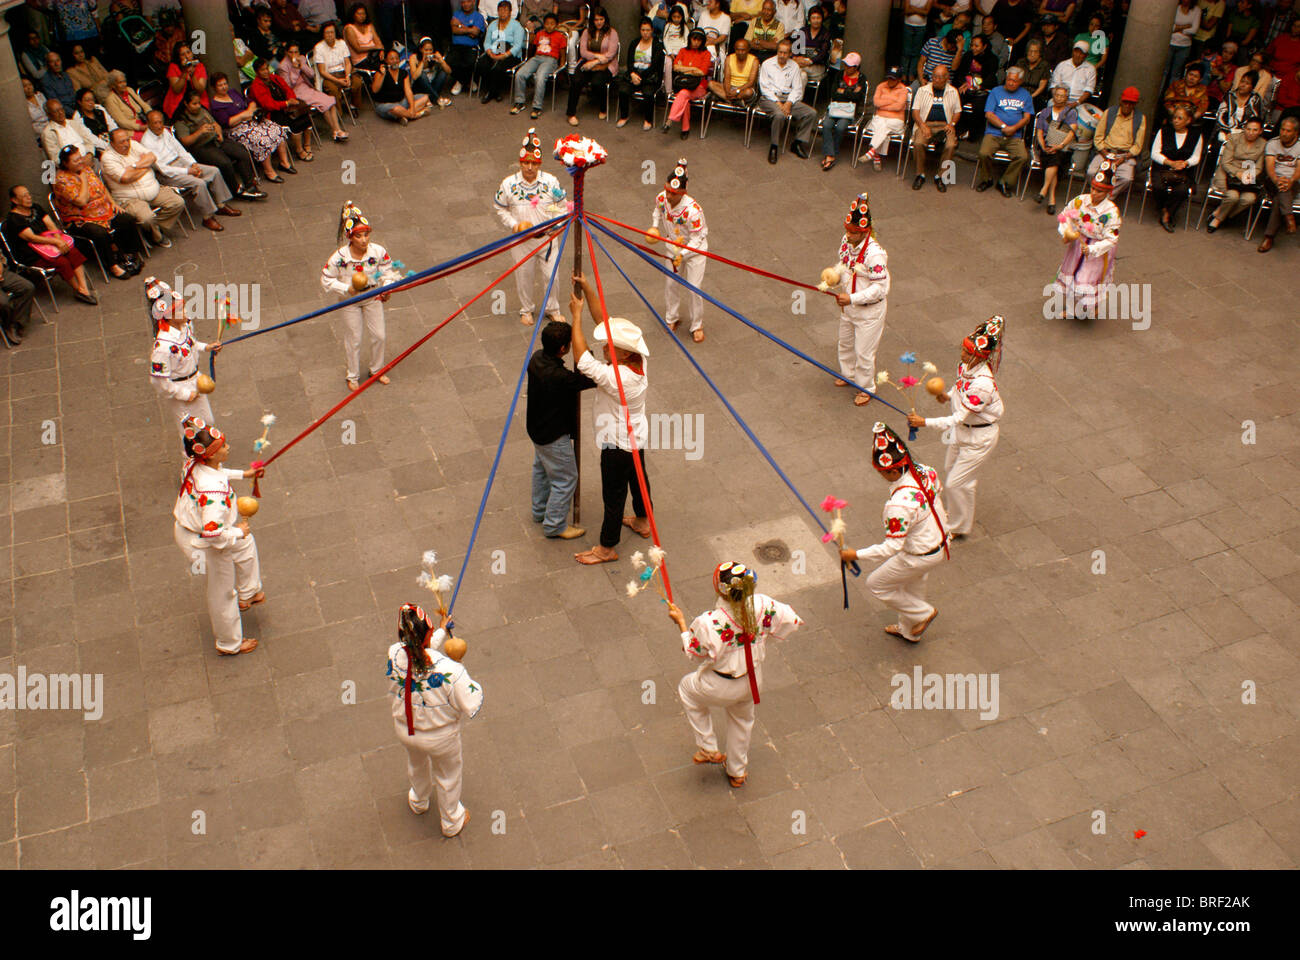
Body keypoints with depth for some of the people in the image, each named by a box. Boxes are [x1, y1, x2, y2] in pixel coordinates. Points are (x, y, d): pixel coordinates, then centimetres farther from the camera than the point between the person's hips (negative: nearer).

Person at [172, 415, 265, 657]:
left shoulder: (195, 464, -14)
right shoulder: (213, 491, -41)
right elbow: (213, 534, -41)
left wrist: (242, 474, 12)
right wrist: (239, 532, -23)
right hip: (207, 545, -9)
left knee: (246, 545, 34)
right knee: (222, 593, 15)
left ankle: (248, 593, 57)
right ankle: (229, 644, 39)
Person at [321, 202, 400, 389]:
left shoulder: (378, 252, -20)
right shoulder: (339, 257, -26)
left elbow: (388, 270, -2)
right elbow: (326, 280, -14)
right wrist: (347, 289, -26)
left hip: (373, 298, 3)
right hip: (349, 302, -2)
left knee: (379, 336, 11)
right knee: (353, 339, 10)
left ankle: (377, 369, 38)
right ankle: (353, 376, 32)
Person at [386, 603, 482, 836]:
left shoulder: (394, 655, -28)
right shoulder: (450, 671, -41)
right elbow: (471, 708, -28)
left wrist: (442, 631, 12)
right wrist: (473, 687, -8)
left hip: (404, 729, 4)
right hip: (441, 738, -4)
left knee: (417, 765, 37)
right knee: (448, 774, 28)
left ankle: (418, 802, 68)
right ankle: (451, 822, 54)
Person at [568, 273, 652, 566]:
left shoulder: (617, 377, -36)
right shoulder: (636, 360, -12)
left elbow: (583, 361, -36)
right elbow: (603, 319, -9)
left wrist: (576, 316, -30)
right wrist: (587, 289, -16)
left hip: (617, 442, -9)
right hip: (635, 436, 9)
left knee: (613, 495, 6)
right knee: (638, 476, 28)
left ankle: (606, 549, 23)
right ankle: (642, 522, 51)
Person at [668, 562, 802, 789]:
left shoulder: (709, 623, -35)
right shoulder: (762, 605, -23)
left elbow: (694, 655, -16)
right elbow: (789, 620, -5)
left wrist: (680, 623, -4)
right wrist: (795, 619, 19)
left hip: (722, 688, -4)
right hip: (753, 680, 4)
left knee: (687, 688, 30)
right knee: (742, 720, 33)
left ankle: (709, 749, 34)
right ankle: (737, 772, 55)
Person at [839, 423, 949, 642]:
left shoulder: (899, 505, -39)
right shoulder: (925, 471, -15)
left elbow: (891, 548, -32)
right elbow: (938, 489, 8)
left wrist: (856, 555, -23)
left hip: (919, 556, -8)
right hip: (940, 542, 8)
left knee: (876, 585, 15)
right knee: (913, 587, 32)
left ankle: (923, 613, 30)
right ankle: (909, 631, 55)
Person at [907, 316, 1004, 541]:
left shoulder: (983, 384, -35)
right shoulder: (965, 366, -10)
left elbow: (959, 419, -32)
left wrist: (925, 422, -32)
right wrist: (948, 396, -8)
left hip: (979, 437, -8)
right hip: (961, 431, 8)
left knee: (956, 483, 3)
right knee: (950, 471, 24)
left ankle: (959, 528, 27)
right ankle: (955, 513, 50)